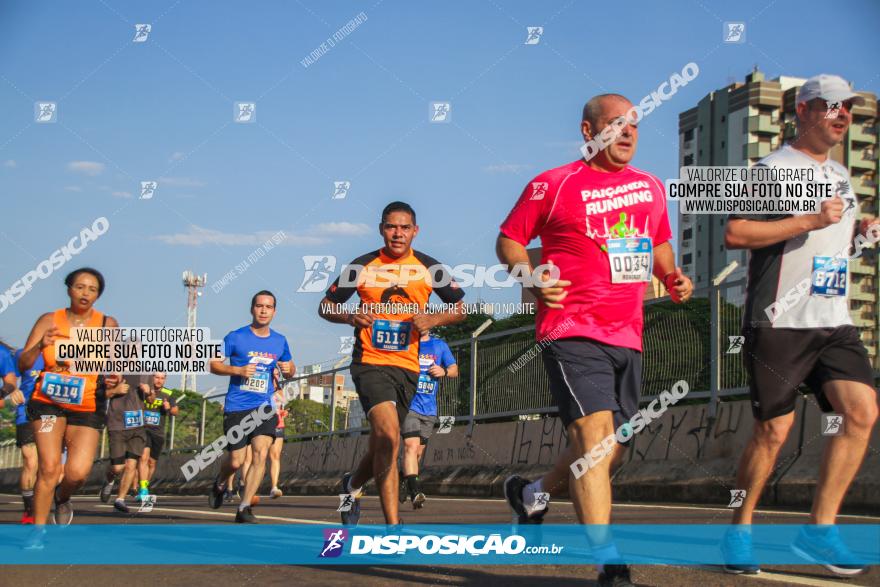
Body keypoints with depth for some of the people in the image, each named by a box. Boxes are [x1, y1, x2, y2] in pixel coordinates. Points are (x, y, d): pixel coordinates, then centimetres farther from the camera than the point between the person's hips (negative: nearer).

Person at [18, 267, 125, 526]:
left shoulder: (107, 324, -1)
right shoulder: (49, 320, -1)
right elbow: (23, 365, -3)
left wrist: (113, 382, -19)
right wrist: (40, 345, -23)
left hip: (87, 407, 0)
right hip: (48, 402, 0)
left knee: (77, 472, -13)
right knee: (49, 467, -13)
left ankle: (62, 498, 23)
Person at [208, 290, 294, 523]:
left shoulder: (280, 341, 9)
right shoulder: (235, 337, -3)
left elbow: (289, 369, 22)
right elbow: (213, 364, -1)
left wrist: (288, 369, -3)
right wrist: (238, 370, -17)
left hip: (264, 407, 3)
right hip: (237, 407, -3)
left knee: (261, 454, -14)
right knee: (235, 461, -2)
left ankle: (244, 508, -7)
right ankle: (220, 483, 34)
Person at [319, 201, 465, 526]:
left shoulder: (429, 268, 3)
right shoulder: (362, 267, -2)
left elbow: (460, 308, 11)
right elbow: (326, 306, 6)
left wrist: (432, 320, -9)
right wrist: (350, 317, -15)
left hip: (408, 366, 4)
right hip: (370, 362, -3)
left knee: (382, 444, 12)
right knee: (389, 436, -23)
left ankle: (353, 484, 45)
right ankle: (393, 525, -20)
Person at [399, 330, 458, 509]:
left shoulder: (440, 345, 11)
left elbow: (454, 369, 16)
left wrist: (444, 371, -6)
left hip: (429, 408, 4)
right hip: (409, 405, -4)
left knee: (418, 451, 10)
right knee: (411, 445, -21)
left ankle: (402, 485, 28)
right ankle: (415, 490, -29)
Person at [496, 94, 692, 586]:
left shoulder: (652, 188, 15)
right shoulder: (552, 186, -2)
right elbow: (508, 240, 5)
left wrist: (673, 277, 8)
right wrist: (531, 277, -14)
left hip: (627, 337, 7)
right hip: (573, 331, -6)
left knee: (612, 451, 11)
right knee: (594, 434, -19)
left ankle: (533, 493, 39)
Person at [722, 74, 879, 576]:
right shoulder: (774, 168, -5)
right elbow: (735, 234, -17)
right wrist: (810, 220, -19)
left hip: (835, 323, 7)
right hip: (779, 323, -7)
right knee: (774, 429, -4)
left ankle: (820, 529, -2)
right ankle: (741, 528, 14)